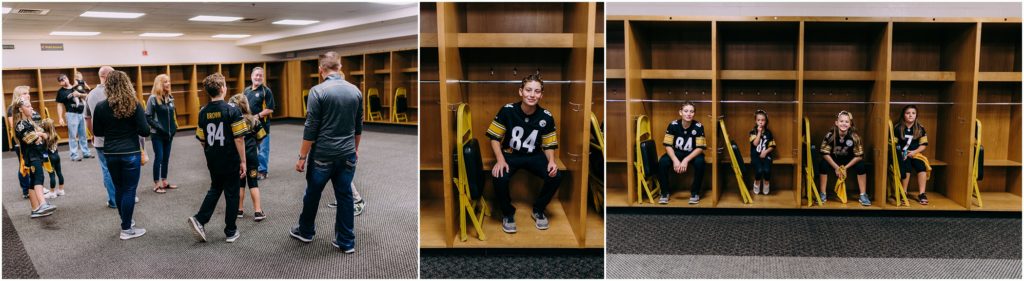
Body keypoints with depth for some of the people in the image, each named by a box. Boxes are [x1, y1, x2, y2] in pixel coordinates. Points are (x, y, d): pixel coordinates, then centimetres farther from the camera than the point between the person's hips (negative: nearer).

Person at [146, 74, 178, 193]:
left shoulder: (170, 97, 9)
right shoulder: (153, 98, -11)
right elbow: (147, 117, -12)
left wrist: (174, 127, 7)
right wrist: (158, 127, -17)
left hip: (169, 133, 6)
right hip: (157, 134, -6)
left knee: (166, 158, 11)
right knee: (158, 158, -4)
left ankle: (164, 182, 19)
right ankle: (156, 185, 3)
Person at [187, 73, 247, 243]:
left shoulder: (203, 112, 1)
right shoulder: (232, 110, -15)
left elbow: (202, 140, 7)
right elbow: (239, 139, -16)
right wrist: (243, 161, -9)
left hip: (213, 161, 5)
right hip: (230, 161, -5)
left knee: (215, 190, 23)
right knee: (231, 195, 8)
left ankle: (199, 220, 6)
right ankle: (231, 232, 15)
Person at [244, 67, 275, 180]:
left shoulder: (266, 91, -8)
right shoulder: (247, 90, 11)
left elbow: (270, 109, -12)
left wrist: (257, 116, -18)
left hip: (262, 125, -6)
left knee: (263, 149, 1)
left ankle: (262, 171, 10)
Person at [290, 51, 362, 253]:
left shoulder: (318, 91, -13)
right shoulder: (355, 91, 3)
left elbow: (311, 129, -13)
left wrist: (302, 157, -5)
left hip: (323, 155, -4)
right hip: (347, 154, 4)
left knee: (312, 194, 14)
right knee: (345, 196, 9)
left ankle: (306, 231, 32)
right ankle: (346, 242, 12)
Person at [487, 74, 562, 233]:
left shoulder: (546, 117, -10)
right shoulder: (507, 110, -15)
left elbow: (549, 145, 1)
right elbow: (494, 138, -6)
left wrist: (551, 161, -21)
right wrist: (500, 160, -21)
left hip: (534, 156, 2)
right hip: (510, 154, -2)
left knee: (555, 177, -24)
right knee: (499, 178, -33)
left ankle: (538, 210, 6)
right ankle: (508, 213, -1)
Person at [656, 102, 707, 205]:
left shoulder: (698, 127, -18)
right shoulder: (673, 125, -15)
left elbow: (700, 148, -18)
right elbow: (668, 145, -13)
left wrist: (686, 160, -31)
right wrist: (675, 160, -30)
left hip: (693, 153, -1)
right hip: (676, 153, 1)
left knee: (700, 162, -34)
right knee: (662, 162, -28)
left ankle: (695, 192, -12)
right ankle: (665, 192, -7)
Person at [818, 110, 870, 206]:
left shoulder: (854, 136, -21)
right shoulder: (830, 135, -23)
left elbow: (859, 156, -15)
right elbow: (825, 153, -18)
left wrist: (845, 168, -19)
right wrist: (836, 167, -20)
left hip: (848, 161, 1)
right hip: (833, 160, -1)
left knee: (861, 166, -24)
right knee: (823, 165, -28)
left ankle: (863, 195, -10)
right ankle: (823, 194, -16)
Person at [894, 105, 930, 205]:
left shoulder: (920, 129, 5)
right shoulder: (898, 128, -1)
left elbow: (924, 144, 7)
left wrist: (914, 152, -10)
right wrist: (898, 152, -14)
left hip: (915, 153, 2)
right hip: (901, 154, -2)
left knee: (922, 167, -26)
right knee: (907, 167, -31)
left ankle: (921, 194, -17)